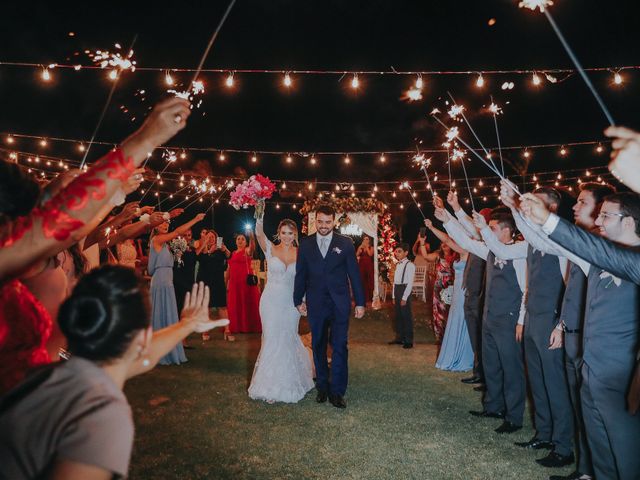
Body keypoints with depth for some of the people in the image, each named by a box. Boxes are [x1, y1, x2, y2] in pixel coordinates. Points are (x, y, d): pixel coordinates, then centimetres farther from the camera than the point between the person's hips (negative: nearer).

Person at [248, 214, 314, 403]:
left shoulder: (300, 254, 1)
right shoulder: (271, 249, -3)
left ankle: (287, 383, 33)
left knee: (287, 340, 11)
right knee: (272, 340, 3)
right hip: (271, 301, -1)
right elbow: (259, 233, -21)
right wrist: (260, 216, -37)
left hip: (290, 303, 2)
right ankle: (271, 385, 20)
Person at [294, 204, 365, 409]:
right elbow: (300, 274, 9)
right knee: (318, 346, 11)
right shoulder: (305, 244, 4)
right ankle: (322, 387, 24)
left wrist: (360, 302, -1)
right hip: (315, 304, 2)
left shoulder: (345, 243, -1)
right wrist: (298, 300, 10)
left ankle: (337, 391, 7)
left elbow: (354, 274, 0)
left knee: (339, 347, -1)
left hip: (339, 304, -2)